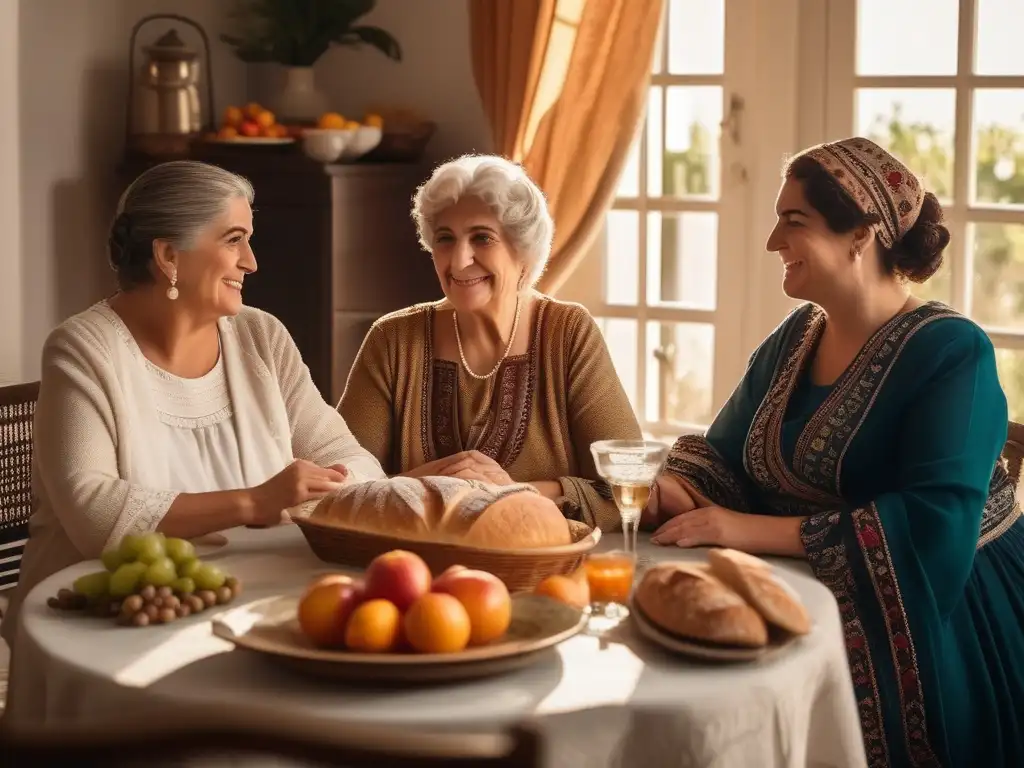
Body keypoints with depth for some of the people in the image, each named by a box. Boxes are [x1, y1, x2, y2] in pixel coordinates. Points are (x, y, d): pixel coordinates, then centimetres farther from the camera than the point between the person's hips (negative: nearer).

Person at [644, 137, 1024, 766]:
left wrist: (754, 530, -30)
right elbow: (726, 456, 11)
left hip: (943, 613, -7)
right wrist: (673, 491, -14)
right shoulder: (794, 339, 9)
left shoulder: (949, 352, -16)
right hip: (817, 594, 7)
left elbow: (932, 530, -27)